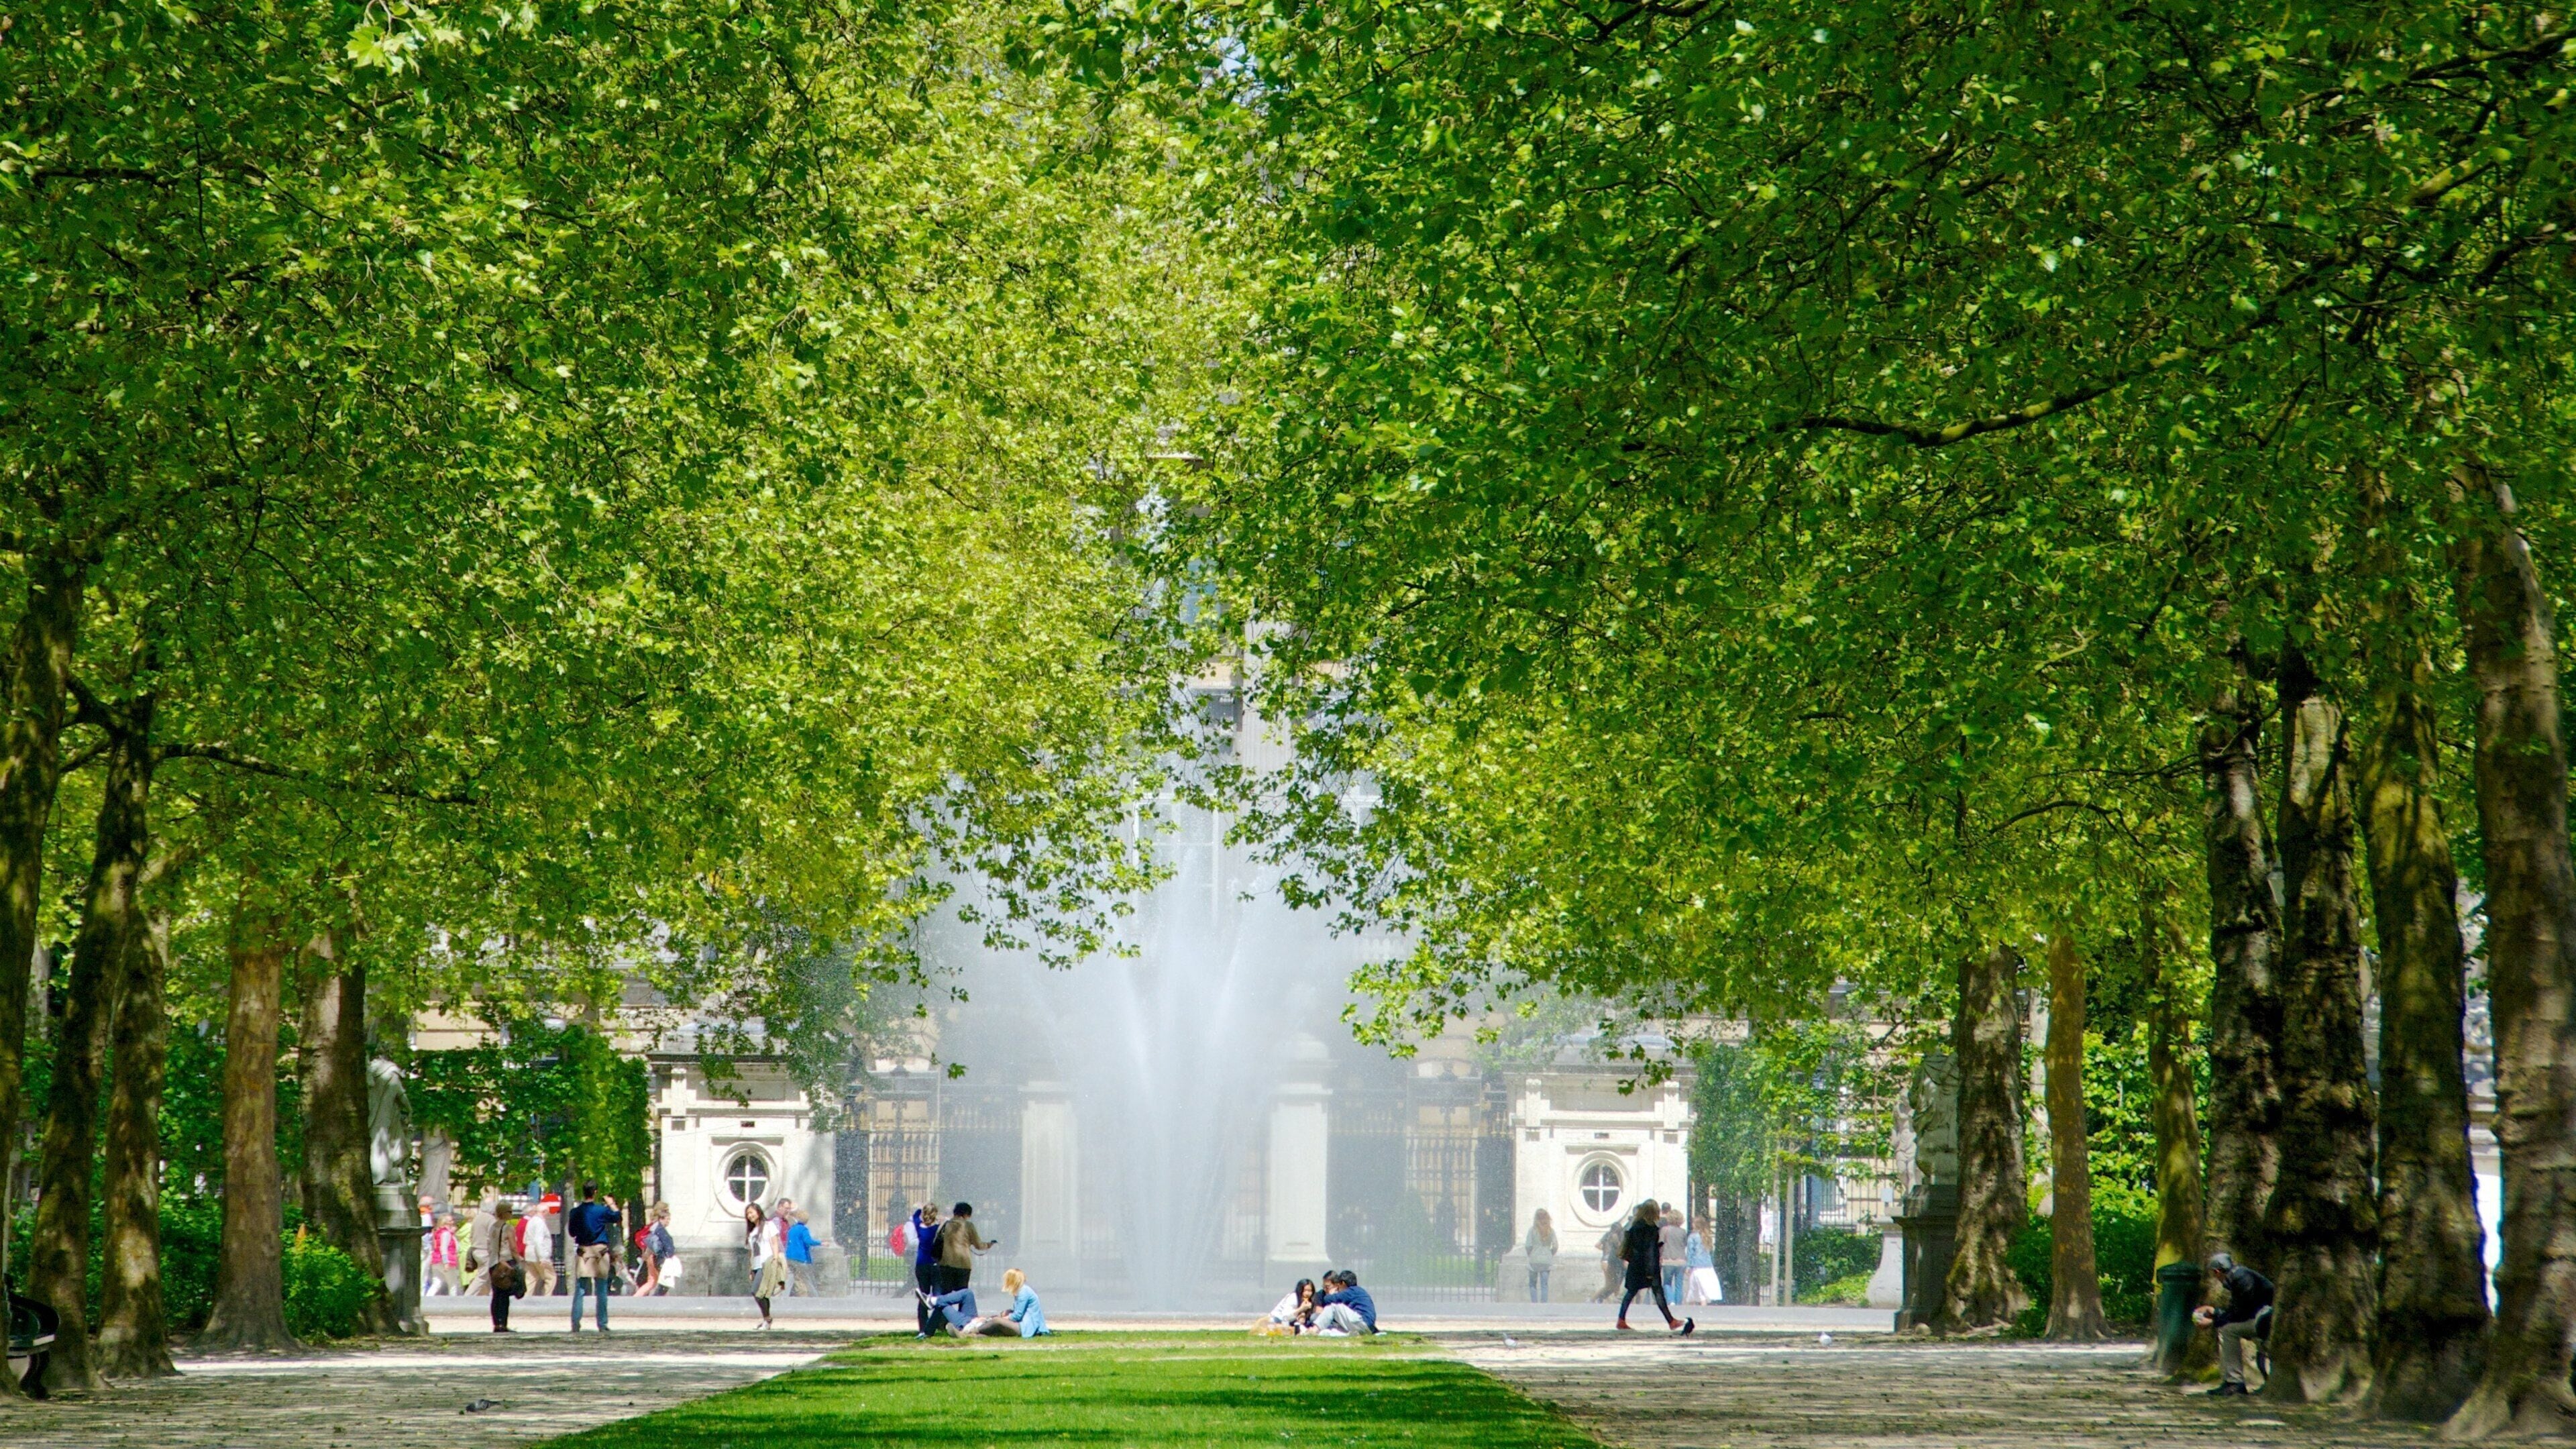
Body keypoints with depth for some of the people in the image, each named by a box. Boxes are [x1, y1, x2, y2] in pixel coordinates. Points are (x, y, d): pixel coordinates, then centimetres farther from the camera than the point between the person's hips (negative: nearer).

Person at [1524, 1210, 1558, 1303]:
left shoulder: (1533, 1230, -8)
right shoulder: (1551, 1231, -1)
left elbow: (1528, 1246, -10)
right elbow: (1555, 1246, -3)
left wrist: (1530, 1255, 7)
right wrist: (1550, 1255, 12)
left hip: (1534, 1260, -2)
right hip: (1547, 1261, 2)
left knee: (1533, 1284, 10)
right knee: (1544, 1285, 6)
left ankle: (1534, 1304, 2)